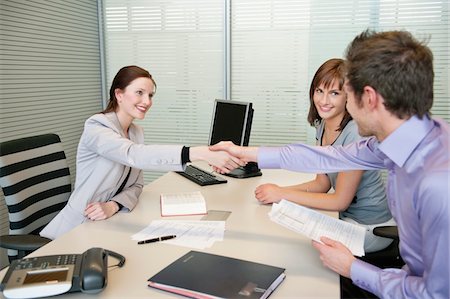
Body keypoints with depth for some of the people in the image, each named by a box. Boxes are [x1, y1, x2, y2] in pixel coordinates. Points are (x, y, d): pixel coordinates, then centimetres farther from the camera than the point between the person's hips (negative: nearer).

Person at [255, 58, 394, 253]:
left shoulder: (355, 133, -26)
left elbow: (340, 201, -21)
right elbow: (322, 183, 5)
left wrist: (283, 195, -20)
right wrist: (280, 190, -10)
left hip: (371, 228, -7)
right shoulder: (322, 125, 0)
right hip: (348, 217, 7)